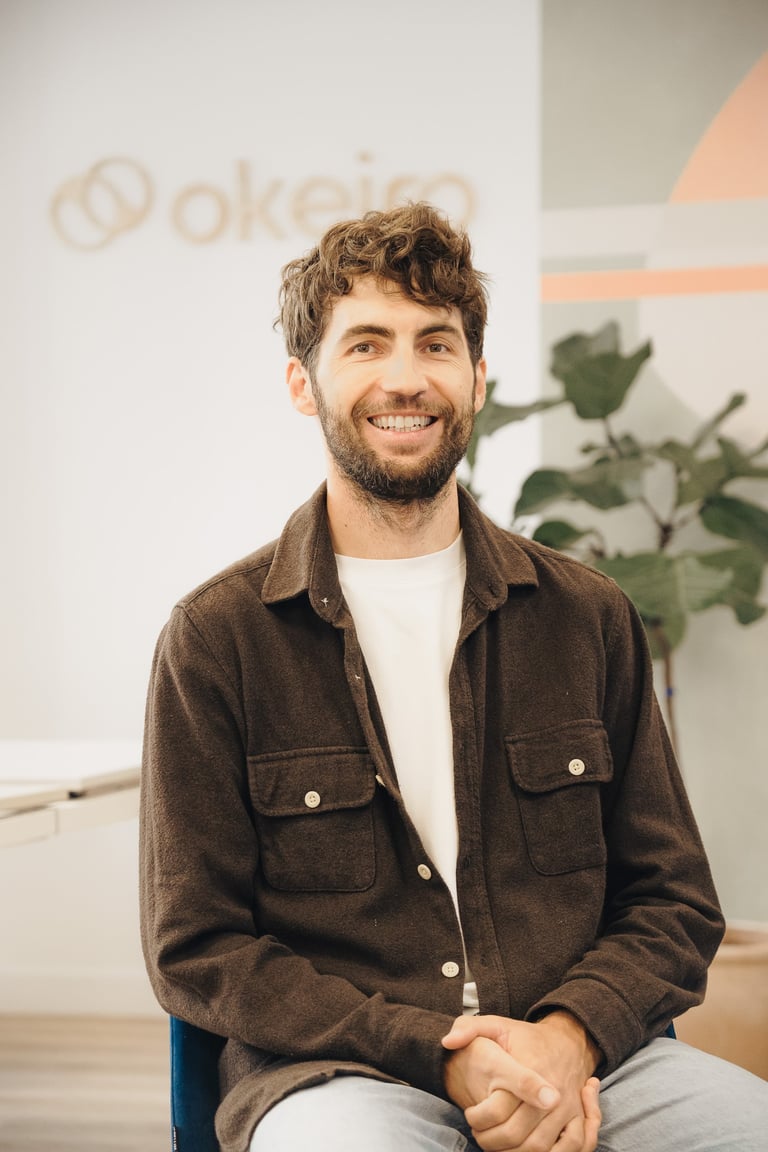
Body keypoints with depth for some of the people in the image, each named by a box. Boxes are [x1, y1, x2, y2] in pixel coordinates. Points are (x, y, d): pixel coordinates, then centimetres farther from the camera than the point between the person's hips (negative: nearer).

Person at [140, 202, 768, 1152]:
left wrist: (570, 1035, -10)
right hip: (335, 1072, -2)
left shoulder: (587, 618, 10)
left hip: (582, 1059, 2)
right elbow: (197, 950, 0)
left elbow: (672, 900, 11)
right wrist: (439, 1052, -12)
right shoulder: (217, 638, 1)